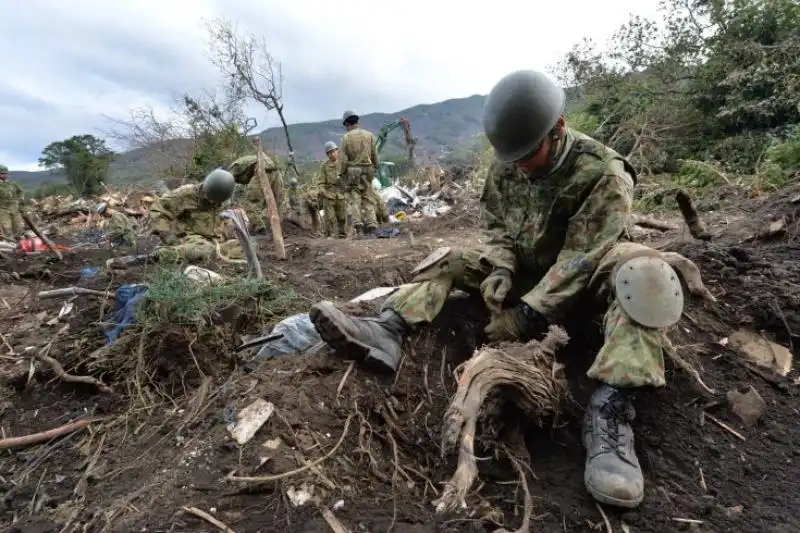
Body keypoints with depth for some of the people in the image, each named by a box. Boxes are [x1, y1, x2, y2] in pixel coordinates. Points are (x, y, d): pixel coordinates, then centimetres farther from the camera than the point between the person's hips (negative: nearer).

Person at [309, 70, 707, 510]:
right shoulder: (505, 167, -8)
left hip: (586, 273, -4)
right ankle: (386, 332, -28)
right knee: (448, 259, -7)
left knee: (644, 273, -37)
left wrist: (528, 314, -33)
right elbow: (499, 227, 2)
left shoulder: (604, 173, -24)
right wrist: (500, 268, -19)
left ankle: (608, 412, -43)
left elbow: (579, 258, -29)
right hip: (528, 265, 5)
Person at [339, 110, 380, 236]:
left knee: (355, 198, 2)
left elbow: (343, 158, -5)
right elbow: (375, 155, 6)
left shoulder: (346, 137, -3)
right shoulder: (369, 135, 4)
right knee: (368, 198, 7)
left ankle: (358, 225, -6)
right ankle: (371, 225, 1)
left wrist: (342, 174, 2)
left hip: (352, 171, -2)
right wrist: (375, 169, 16)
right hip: (367, 170, 2)